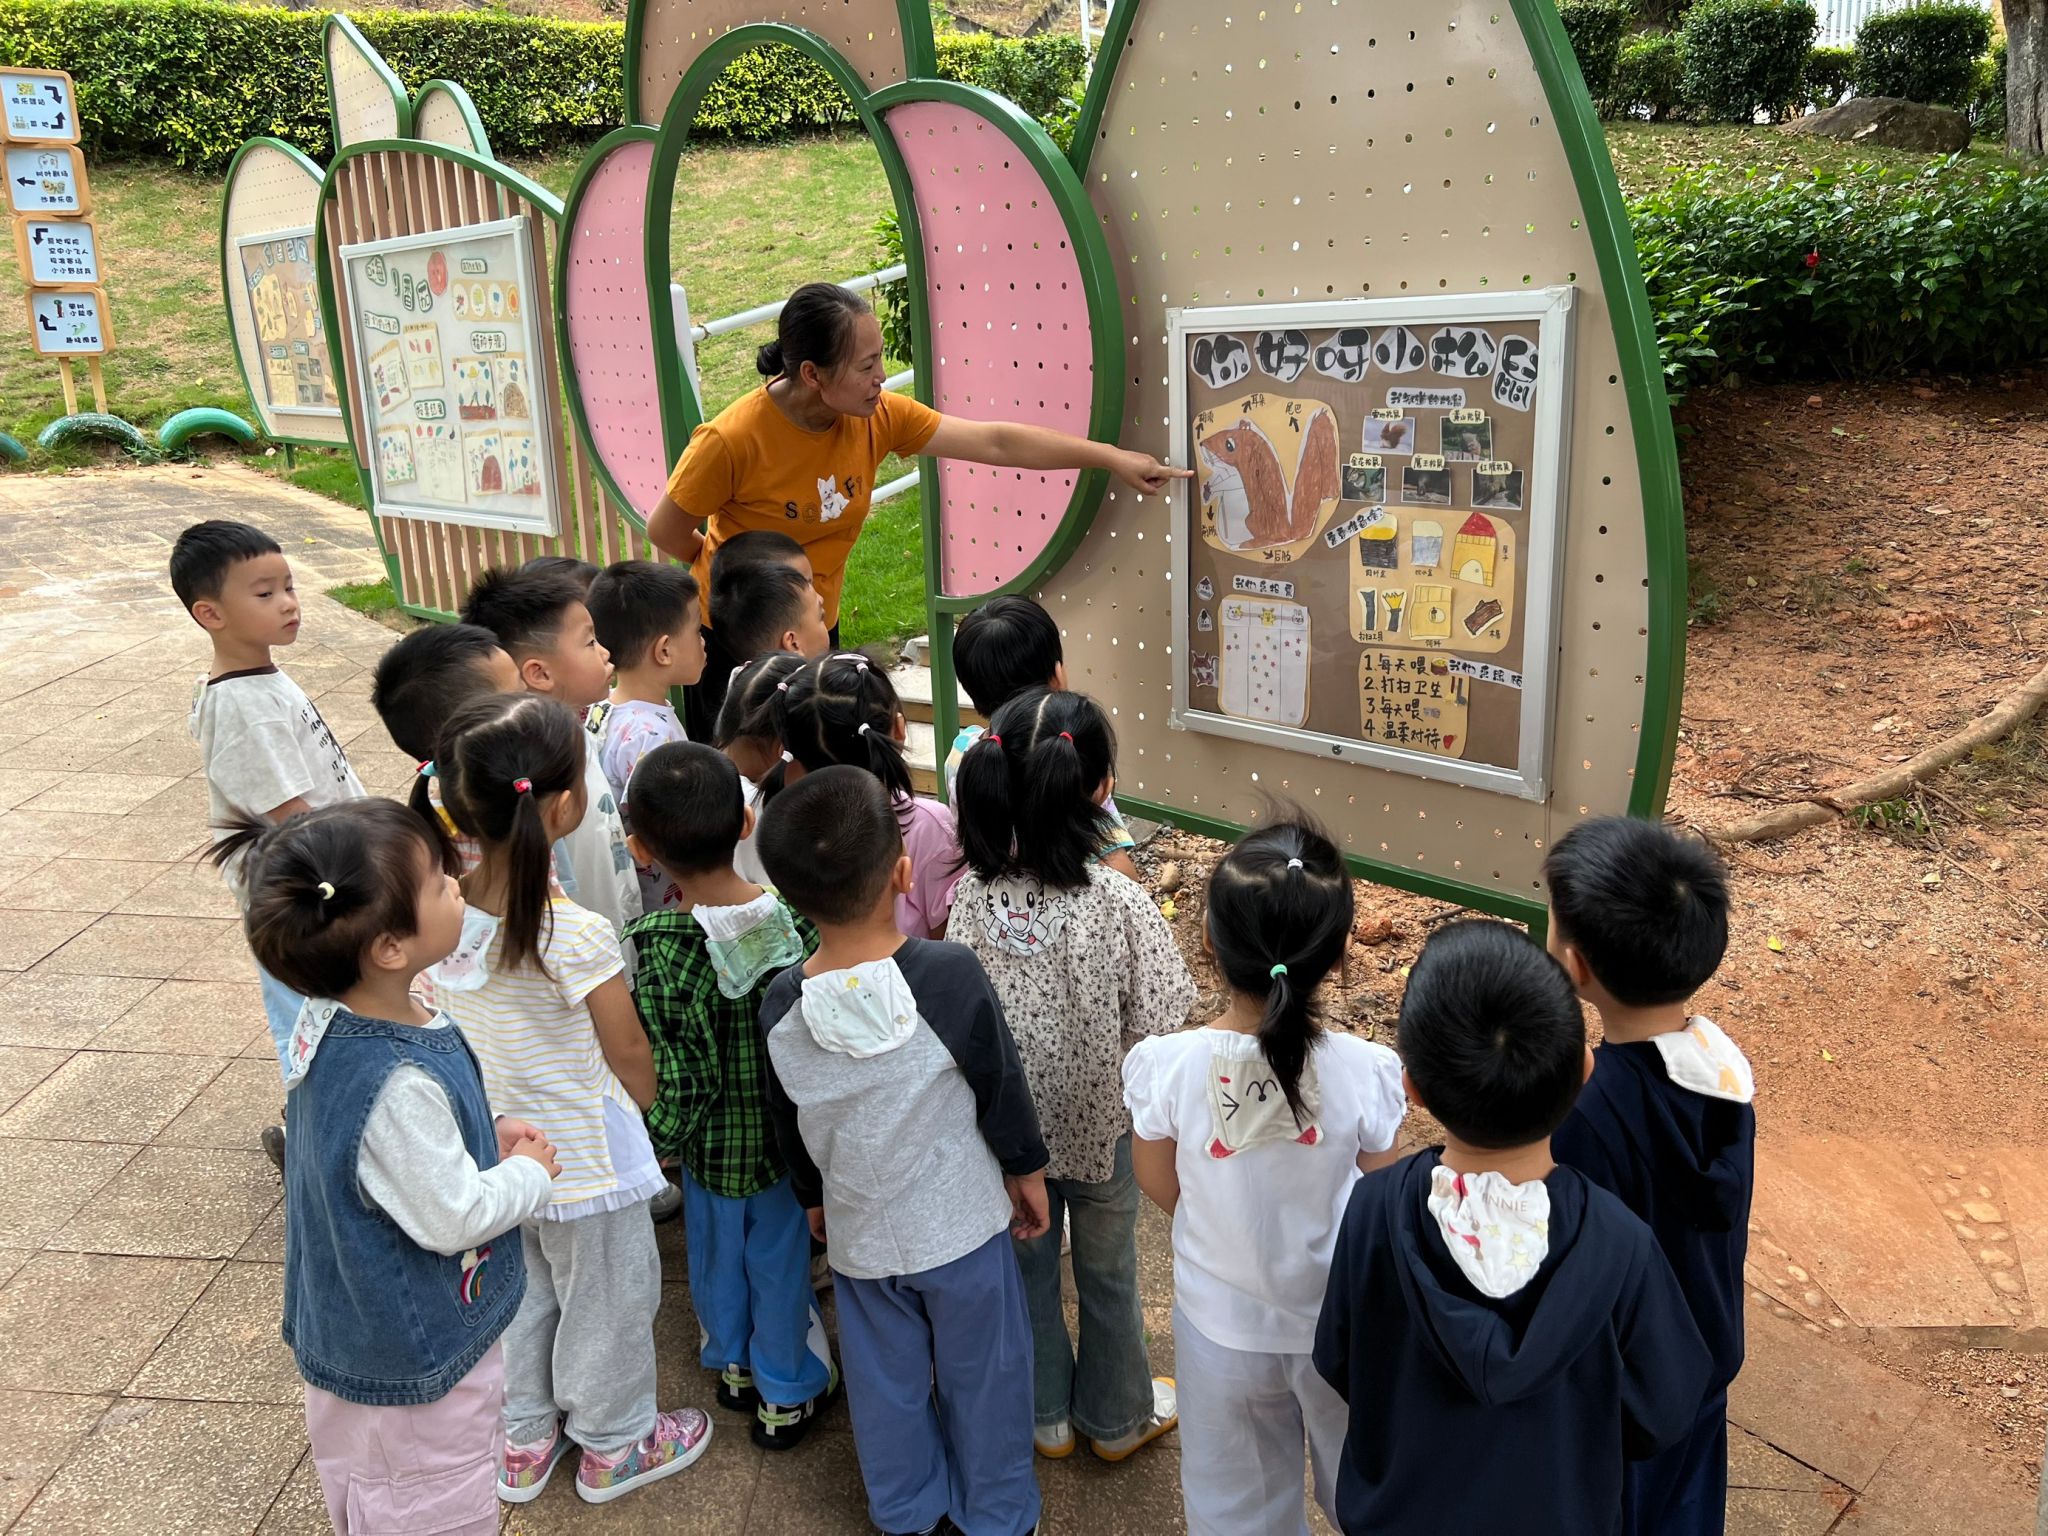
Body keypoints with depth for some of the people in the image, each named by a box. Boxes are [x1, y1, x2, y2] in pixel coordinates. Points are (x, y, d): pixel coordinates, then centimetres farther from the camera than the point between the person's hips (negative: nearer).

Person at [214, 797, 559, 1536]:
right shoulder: (397, 1087, -39)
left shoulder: (331, 1020, -10)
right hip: (416, 1360, -9)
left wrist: (489, 1131, -3)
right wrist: (531, 1174, -12)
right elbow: (454, 1218, -28)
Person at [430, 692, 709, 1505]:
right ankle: (613, 1444, 40)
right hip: (583, 1160, -6)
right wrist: (652, 1108, 3)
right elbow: (629, 1054, -18)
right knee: (608, 1299, 19)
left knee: (521, 1289, 27)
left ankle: (525, 1439, 47)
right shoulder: (574, 936, -32)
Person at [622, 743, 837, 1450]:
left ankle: (733, 1365, 51)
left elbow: (678, 1078, -23)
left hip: (710, 1143, -1)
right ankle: (786, 1394, 41)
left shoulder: (650, 948, -28)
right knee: (780, 1260, 22)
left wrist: (655, 1142, -3)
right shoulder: (796, 915, -22)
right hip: (789, 1132, 1)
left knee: (717, 1255, 26)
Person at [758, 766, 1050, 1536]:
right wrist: (1026, 1170, 5)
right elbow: (1003, 1087, -13)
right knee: (982, 1375, 19)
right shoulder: (949, 976, -26)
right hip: (960, 1223, -2)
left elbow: (788, 1125, 1)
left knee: (886, 1382, 23)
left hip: (859, 1233, 3)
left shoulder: (781, 1005, -15)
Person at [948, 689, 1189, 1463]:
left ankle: (1045, 1414, 45)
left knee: (1027, 1263, 24)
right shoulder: (1120, 903, -28)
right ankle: (1117, 1417, 44)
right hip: (1099, 1125, -2)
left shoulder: (973, 889, -18)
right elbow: (1154, 1030, -20)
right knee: (1107, 1273, 22)